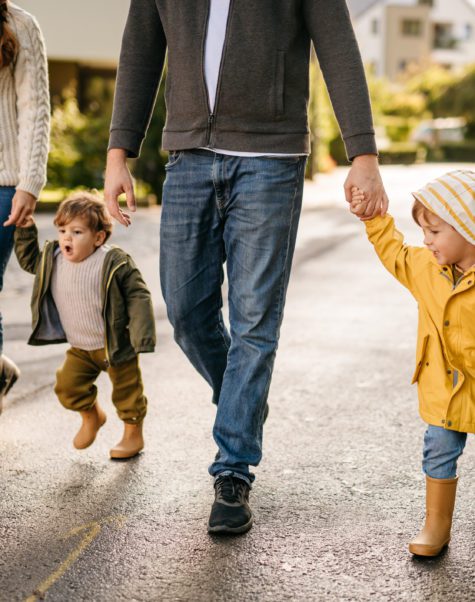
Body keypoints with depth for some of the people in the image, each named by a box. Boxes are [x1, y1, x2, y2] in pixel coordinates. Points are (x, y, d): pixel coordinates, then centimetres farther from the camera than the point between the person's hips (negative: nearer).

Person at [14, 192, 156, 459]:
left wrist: (142, 336, -23)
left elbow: (138, 296, -18)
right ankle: (92, 416, 31)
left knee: (127, 391, 7)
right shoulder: (52, 260, -5)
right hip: (79, 348, 5)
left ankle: (134, 435, 31)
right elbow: (28, 259, 16)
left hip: (116, 345, -5)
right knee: (67, 386, 1)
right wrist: (26, 229, 1)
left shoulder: (114, 262, -22)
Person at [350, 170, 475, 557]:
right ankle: (437, 525, 24)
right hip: (443, 390, 5)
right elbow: (394, 252, 17)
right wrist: (373, 217, 12)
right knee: (439, 455, 11)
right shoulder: (425, 267, -1)